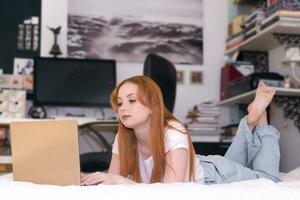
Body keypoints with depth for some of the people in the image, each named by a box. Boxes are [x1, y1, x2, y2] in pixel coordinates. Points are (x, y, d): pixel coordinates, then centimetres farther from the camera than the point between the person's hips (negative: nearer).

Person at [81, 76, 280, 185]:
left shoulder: (173, 133, -41)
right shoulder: (123, 137, -23)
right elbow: (114, 179, -20)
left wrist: (122, 182, -56)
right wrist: (88, 179, -39)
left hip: (214, 174, -5)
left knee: (268, 180, 23)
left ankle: (257, 119, 27)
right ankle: (250, 124, 34)